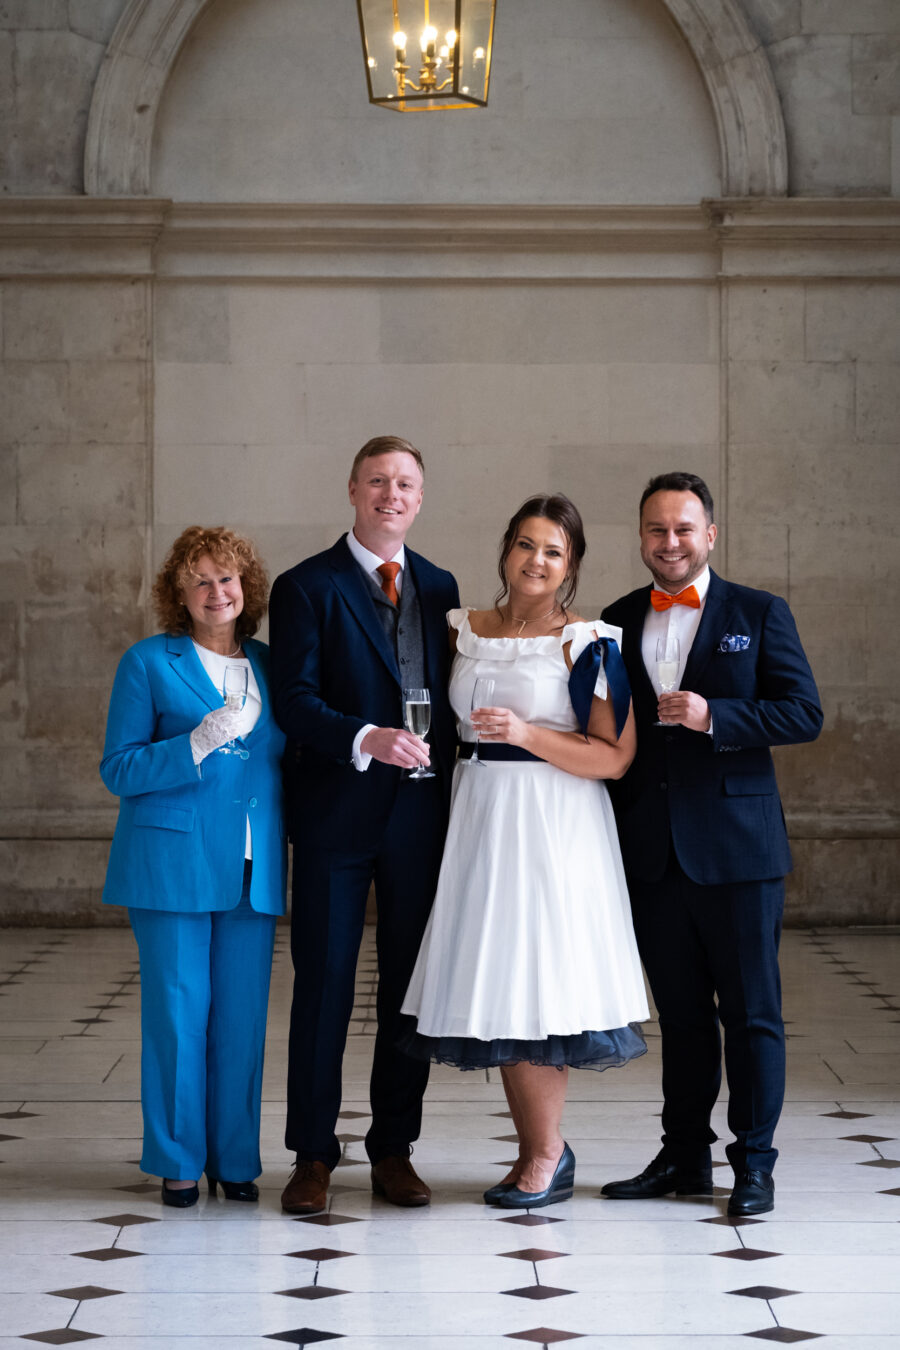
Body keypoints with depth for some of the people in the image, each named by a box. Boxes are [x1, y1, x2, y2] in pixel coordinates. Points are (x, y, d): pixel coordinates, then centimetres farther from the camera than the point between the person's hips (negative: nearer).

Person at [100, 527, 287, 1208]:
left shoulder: (271, 665, 14)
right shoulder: (149, 663, 3)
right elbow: (119, 769, -2)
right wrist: (198, 745, -17)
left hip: (253, 869, 3)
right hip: (173, 864, -3)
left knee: (242, 1016, 4)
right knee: (178, 1011, -2)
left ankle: (235, 1160, 15)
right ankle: (178, 1161, 10)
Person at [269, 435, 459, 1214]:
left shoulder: (439, 587, 13)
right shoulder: (307, 587, -1)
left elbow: (450, 694, 14)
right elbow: (295, 701, -11)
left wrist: (457, 797, 5)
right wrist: (366, 739, -27)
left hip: (423, 818, 4)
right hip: (337, 817, -4)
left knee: (410, 988, 8)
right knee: (324, 985, 1)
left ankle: (394, 1150, 17)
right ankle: (313, 1155, 9)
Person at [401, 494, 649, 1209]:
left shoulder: (587, 643, -5)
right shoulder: (463, 631, 10)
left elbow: (615, 757, -10)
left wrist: (527, 733, -18)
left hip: (554, 827, -5)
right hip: (479, 820, 6)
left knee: (534, 983, -6)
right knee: (498, 988, 6)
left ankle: (547, 1156, 7)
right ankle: (538, 1151, 17)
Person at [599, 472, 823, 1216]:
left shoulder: (758, 615, 2)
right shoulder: (618, 622, 12)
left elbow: (804, 712, -6)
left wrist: (714, 716, -18)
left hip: (735, 847, -3)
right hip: (652, 852, 3)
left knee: (751, 1012, 1)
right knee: (680, 1012, 11)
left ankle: (754, 1163, 9)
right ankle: (685, 1157, 19)